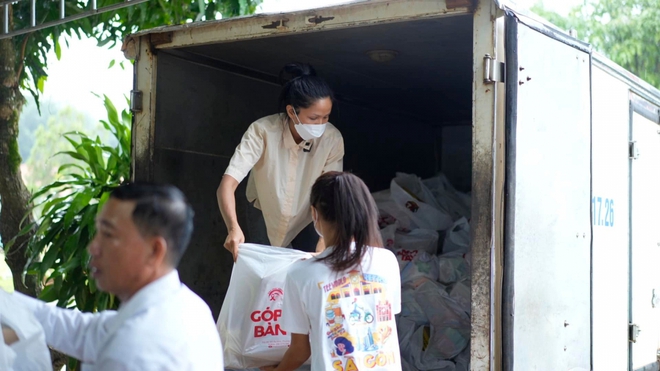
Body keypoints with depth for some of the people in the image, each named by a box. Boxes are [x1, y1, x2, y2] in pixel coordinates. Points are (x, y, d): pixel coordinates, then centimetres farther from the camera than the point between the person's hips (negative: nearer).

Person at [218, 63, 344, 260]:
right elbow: (227, 184, -38)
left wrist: (324, 241, -38)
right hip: (265, 216, -1)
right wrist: (233, 227, -56)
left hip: (307, 218, 1)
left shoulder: (332, 139, -27)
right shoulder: (262, 131, -32)